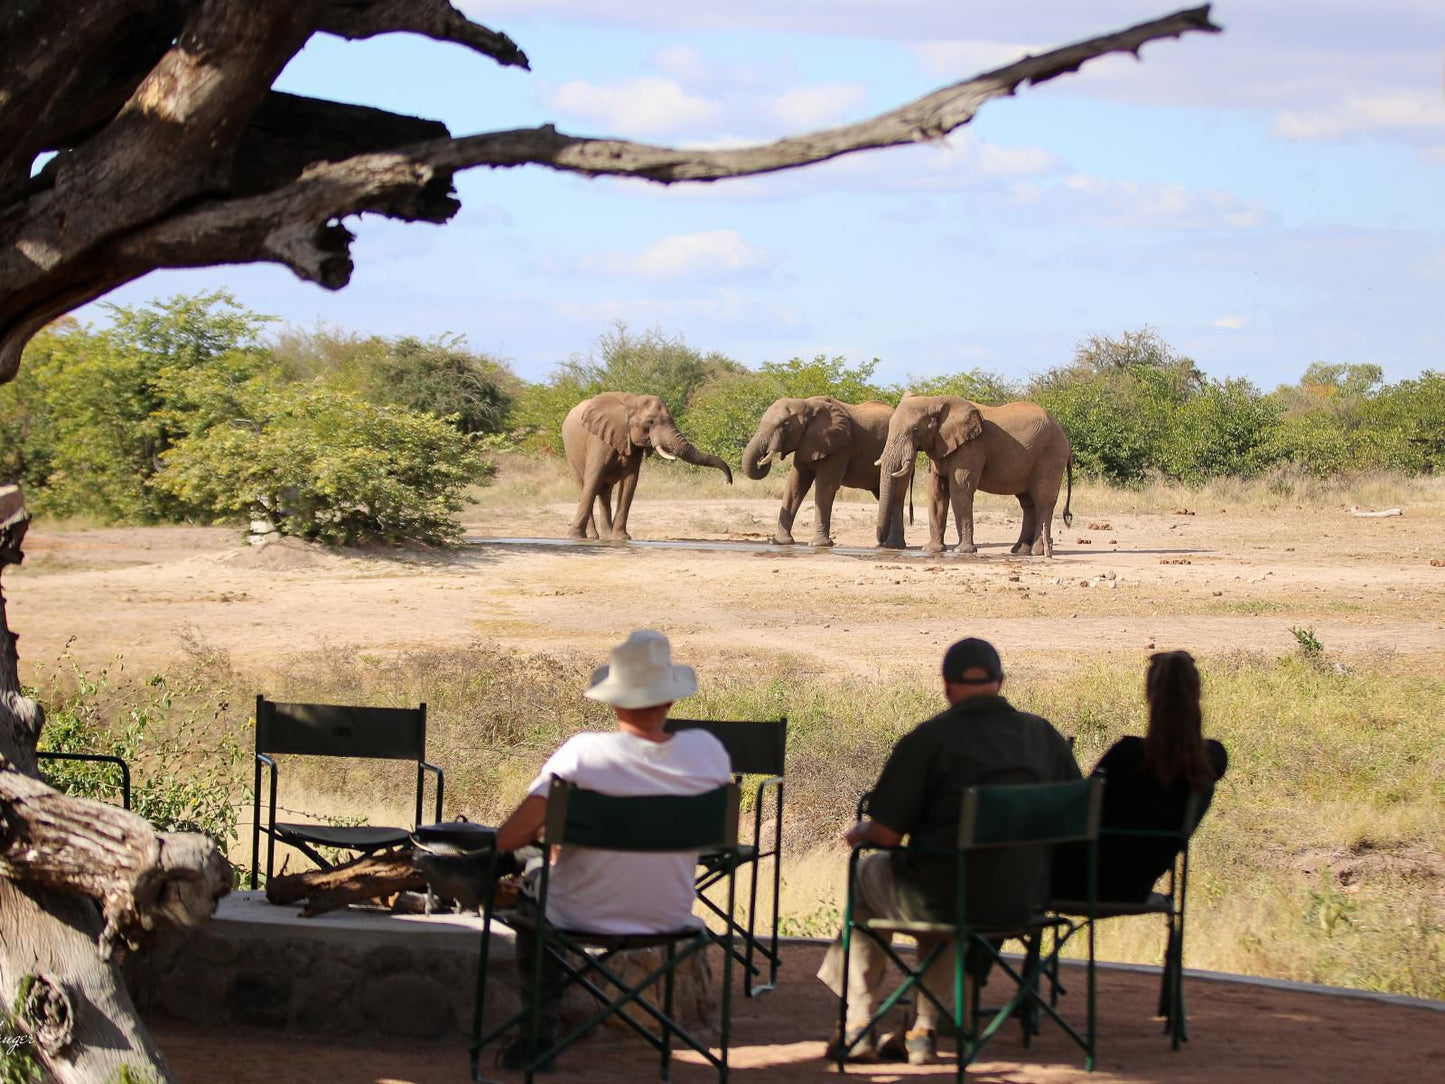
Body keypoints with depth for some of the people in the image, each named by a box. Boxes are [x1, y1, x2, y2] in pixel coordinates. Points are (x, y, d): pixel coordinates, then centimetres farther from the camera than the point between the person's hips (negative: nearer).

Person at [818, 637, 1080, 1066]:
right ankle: (926, 1030, 34)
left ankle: (859, 1026, 30)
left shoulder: (927, 740, -12)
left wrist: (858, 832, 12)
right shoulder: (1044, 735, 2)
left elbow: (886, 834, -12)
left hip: (949, 901, -5)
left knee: (869, 871, 28)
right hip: (1025, 901, 5)